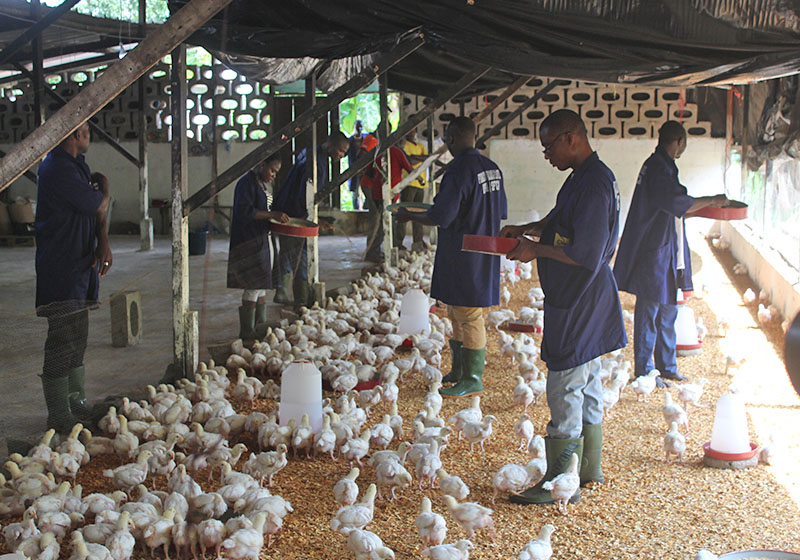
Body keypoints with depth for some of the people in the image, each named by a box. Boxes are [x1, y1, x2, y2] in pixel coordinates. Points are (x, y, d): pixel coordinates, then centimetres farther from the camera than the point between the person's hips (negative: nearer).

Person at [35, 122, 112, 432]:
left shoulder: (77, 165, 14)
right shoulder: (58, 168, -18)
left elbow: (96, 210, 11)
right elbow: (98, 205, -17)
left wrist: (103, 243, -5)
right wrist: (103, 187, 5)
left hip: (79, 264, 10)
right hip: (61, 268, -10)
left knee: (77, 339, 17)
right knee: (63, 342, -7)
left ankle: (76, 403, 28)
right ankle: (60, 417, -2)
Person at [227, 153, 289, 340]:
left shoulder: (263, 183, 17)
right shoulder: (247, 183, -14)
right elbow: (245, 212, -22)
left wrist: (277, 218, 9)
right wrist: (272, 215, -24)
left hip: (262, 239, 10)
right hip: (249, 241, -10)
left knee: (262, 284, 12)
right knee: (254, 286, -10)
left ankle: (260, 326, 20)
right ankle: (246, 330, -6)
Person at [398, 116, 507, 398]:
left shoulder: (458, 172, -21)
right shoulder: (492, 168, 7)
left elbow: (439, 218, -21)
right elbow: (502, 212, 16)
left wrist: (409, 216, -5)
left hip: (463, 256, -9)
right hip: (484, 255, 9)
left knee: (469, 318, -1)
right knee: (457, 314, 19)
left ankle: (473, 381, 7)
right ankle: (459, 372, 28)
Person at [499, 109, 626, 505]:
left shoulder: (594, 183, -22)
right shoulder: (583, 177, 10)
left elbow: (585, 253, -27)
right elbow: (561, 220, 27)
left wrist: (536, 250, -16)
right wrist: (526, 230, 11)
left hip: (580, 303, -11)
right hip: (580, 300, 11)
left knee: (564, 390, -5)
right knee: (587, 384, 19)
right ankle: (588, 468, 31)